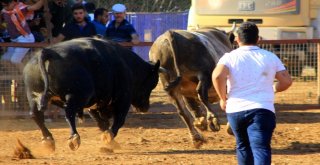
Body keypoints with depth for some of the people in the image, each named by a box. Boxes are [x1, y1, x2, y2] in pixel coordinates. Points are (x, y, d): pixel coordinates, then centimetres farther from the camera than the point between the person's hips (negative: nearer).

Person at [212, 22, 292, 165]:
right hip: (263, 110, -1)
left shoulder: (230, 57, 3)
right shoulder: (270, 57, 9)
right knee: (261, 148, -13)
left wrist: (223, 98, -1)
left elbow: (217, 76, -15)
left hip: (235, 110, 1)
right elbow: (286, 81, 6)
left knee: (243, 147, 22)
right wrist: (273, 89, 27)